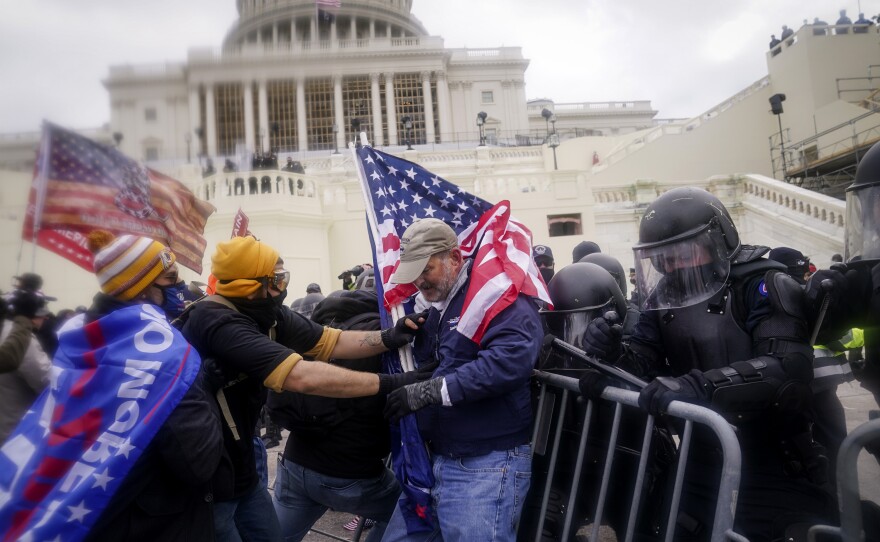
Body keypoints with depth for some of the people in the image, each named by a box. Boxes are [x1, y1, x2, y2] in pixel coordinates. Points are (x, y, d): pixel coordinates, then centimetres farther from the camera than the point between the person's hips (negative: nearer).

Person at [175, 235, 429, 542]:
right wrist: (389, 383, -33)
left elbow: (333, 342, -2)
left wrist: (389, 338, -19)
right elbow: (304, 377, -38)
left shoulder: (268, 315, -2)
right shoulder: (217, 322, -31)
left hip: (240, 470, 9)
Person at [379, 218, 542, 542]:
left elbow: (510, 360, -29)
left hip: (486, 466, -9)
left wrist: (432, 390, -27)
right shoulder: (434, 307, 16)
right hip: (433, 460, 9)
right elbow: (420, 367, 22)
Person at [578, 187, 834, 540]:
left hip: (776, 474, -5)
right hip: (706, 470, 6)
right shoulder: (666, 297, 2)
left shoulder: (762, 285, -15)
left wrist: (700, 385, -42)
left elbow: (789, 368, -30)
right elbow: (644, 363, -1)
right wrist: (613, 355, -23)